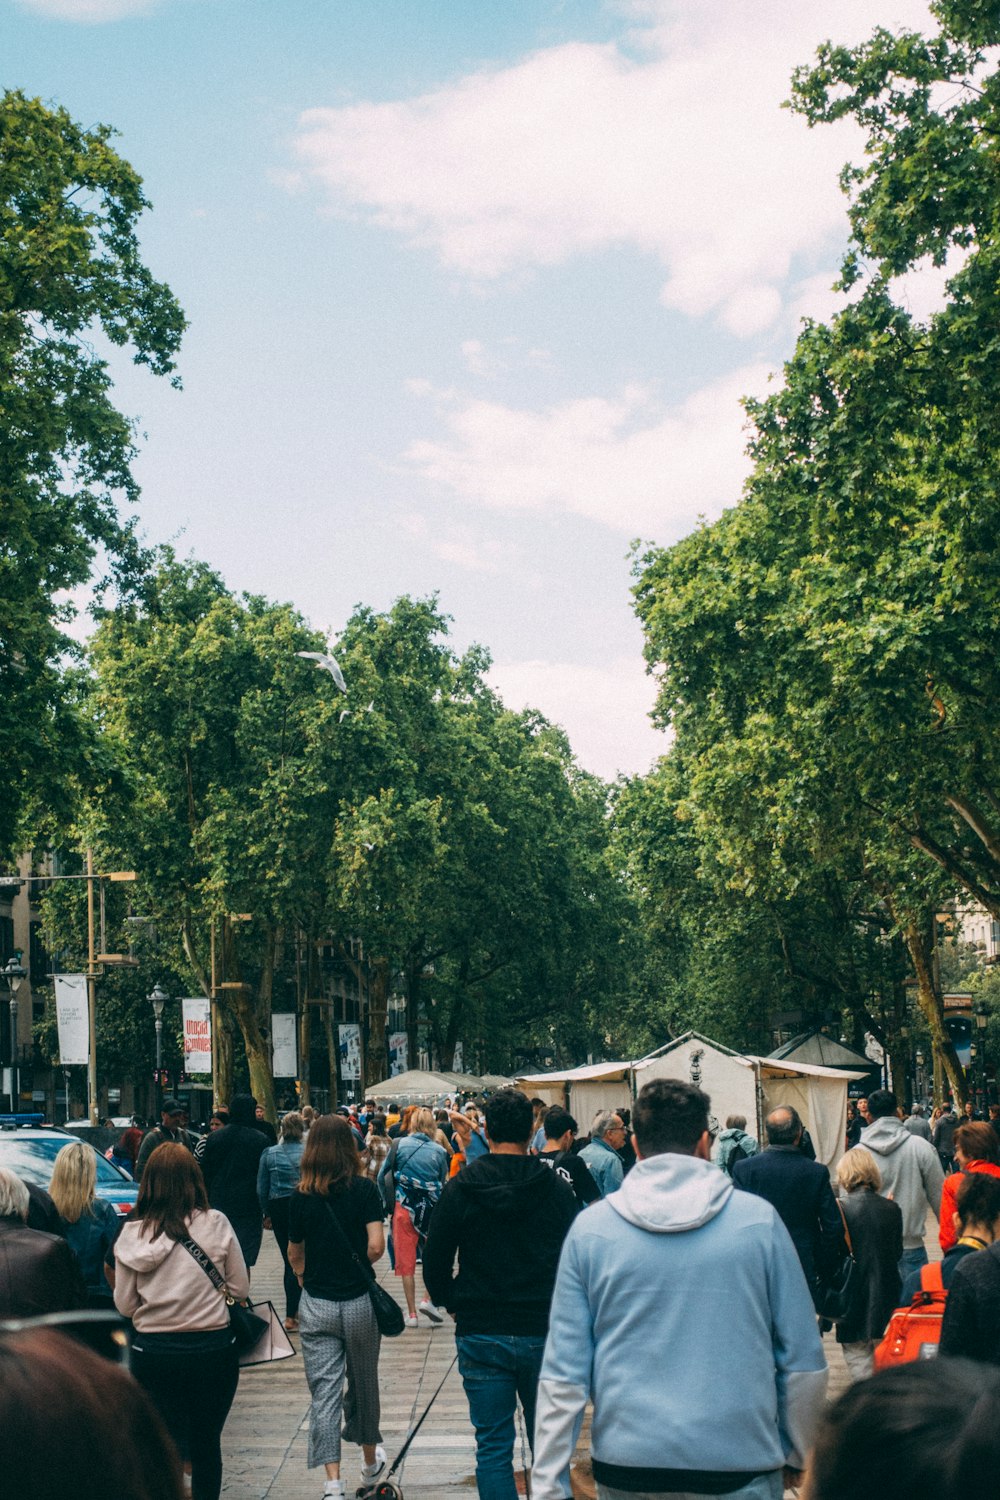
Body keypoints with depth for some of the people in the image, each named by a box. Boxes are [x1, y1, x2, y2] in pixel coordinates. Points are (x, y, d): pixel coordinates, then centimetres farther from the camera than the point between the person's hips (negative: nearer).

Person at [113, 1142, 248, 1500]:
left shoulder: (132, 1233, -7)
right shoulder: (215, 1223, -10)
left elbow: (124, 1305, -1)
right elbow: (240, 1288, -1)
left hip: (152, 1351, 0)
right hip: (212, 1347, 0)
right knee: (206, 1444, 16)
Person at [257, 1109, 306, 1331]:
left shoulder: (270, 1154, -1)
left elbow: (262, 1188, 3)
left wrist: (266, 1214, 13)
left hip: (279, 1208, 2)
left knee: (289, 1260, 14)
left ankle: (294, 1311, 21)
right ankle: (291, 1315, 3)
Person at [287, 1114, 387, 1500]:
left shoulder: (301, 1196, -2)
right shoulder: (364, 1189, -8)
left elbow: (295, 1255, 9)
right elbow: (376, 1246, -14)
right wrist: (357, 1265, 7)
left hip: (316, 1305, 0)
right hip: (359, 1301, 0)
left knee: (324, 1391, 2)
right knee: (363, 1383, 18)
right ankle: (371, 1459, 36)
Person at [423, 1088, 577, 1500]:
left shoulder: (460, 1189, -6)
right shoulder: (556, 1188, -5)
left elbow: (434, 1264, -2)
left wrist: (452, 1304, 16)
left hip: (481, 1334, 0)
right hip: (544, 1333, 1)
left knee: (492, 1447, 6)